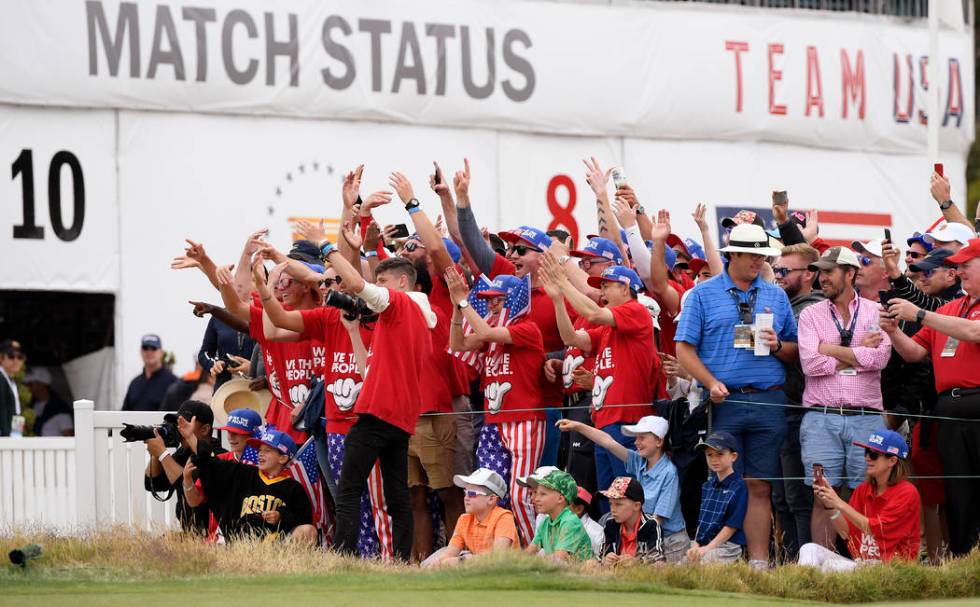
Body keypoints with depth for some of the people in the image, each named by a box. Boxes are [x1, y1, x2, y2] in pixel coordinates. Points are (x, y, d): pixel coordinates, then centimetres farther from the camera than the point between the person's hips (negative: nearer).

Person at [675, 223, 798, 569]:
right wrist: (712, 383, -14)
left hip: (768, 402, 3)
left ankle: (758, 561, 3)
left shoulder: (776, 296, 15)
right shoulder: (703, 295, 6)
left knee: (759, 487, 2)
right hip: (723, 402, -3)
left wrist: (777, 346, -6)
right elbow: (685, 349, 0)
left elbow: (796, 354, 17)